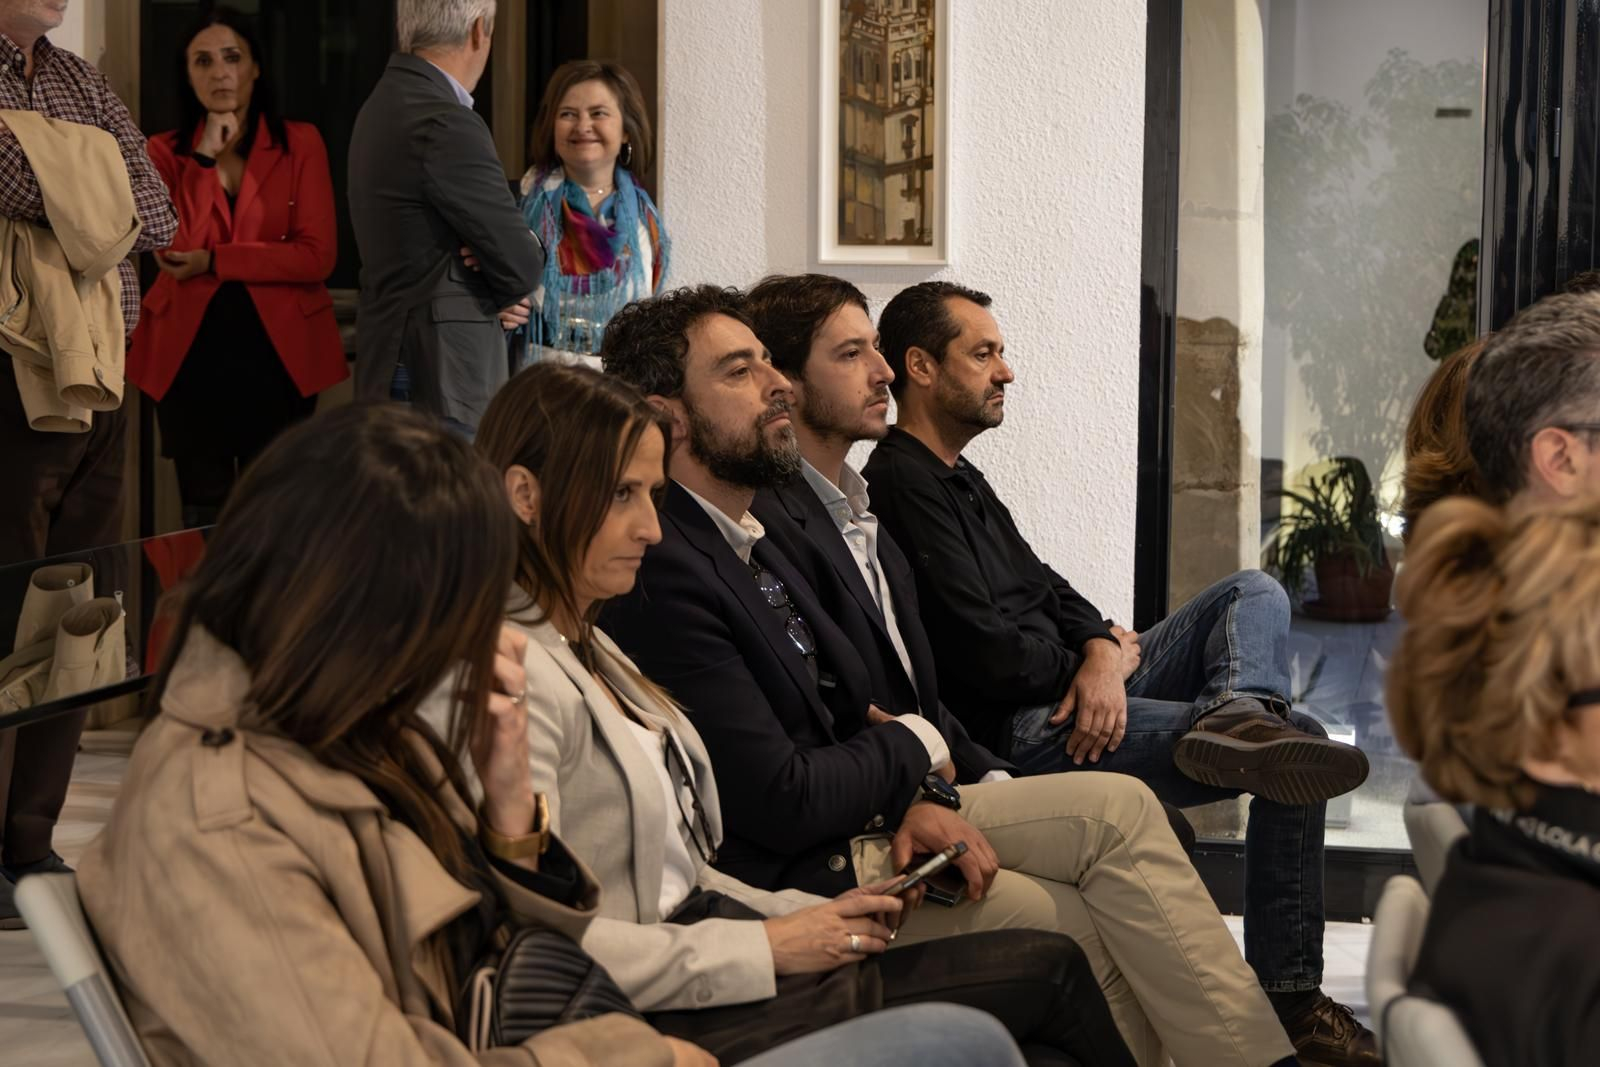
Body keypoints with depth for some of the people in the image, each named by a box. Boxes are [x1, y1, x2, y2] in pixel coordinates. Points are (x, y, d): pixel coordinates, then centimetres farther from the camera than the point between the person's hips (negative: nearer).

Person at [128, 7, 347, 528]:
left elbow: (317, 256, -10)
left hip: (277, 353, -1)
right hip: (191, 355, 1)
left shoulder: (299, 143, 1)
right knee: (204, 515, 6)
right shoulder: (166, 151, 4)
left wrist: (212, 262, -13)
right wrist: (206, 157, -13)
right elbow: (171, 249, -12)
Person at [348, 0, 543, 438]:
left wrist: (495, 292, -2)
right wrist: (502, 292, 7)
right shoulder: (445, 126, -18)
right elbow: (521, 265, -15)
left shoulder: (384, 103, 13)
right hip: (442, 382, -10)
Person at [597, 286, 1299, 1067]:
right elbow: (783, 804, -23)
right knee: (1093, 928, -9)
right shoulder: (664, 573, -22)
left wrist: (919, 794, -6)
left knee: (1119, 808, -2)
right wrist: (914, 747, -5)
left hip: (872, 819, 9)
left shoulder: (743, 540, 10)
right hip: (803, 881, -9)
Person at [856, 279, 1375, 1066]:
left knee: (1255, 595, -1)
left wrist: (1100, 648, -8)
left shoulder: (956, 476, 21)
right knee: (1299, 743, -18)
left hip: (1078, 690, 11)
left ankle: (1237, 717, -34)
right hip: (1025, 732, -11)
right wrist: (1109, 652, -2)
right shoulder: (903, 486, -14)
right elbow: (985, 654, -21)